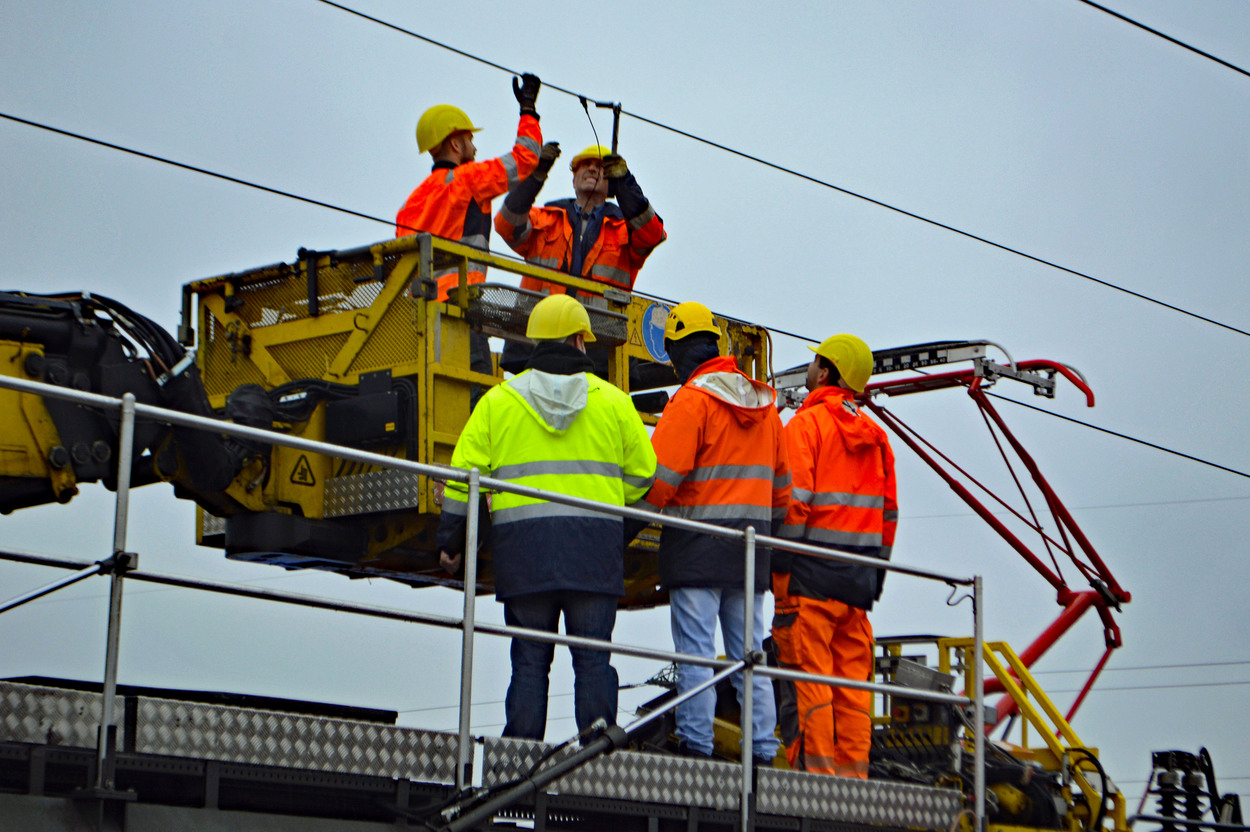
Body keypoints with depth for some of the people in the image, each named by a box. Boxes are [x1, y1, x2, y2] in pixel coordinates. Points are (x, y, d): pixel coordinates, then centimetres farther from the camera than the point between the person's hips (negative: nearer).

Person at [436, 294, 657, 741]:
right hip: (593, 548, 0)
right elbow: (641, 472, 10)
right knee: (592, 658, 2)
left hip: (522, 544, 0)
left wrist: (451, 540, 13)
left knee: (530, 659, 4)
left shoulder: (498, 400, 7)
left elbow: (465, 474, 5)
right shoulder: (612, 401, 7)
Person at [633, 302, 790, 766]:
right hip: (751, 548, 7)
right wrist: (770, 529, 27)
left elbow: (661, 475, -15)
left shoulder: (692, 401, -10)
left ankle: (696, 745, -7)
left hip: (697, 543, -7)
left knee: (695, 652, -5)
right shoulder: (764, 403, 14)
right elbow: (781, 482, 18)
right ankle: (762, 751, 7)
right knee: (749, 653, 9)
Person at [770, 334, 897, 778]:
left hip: (813, 569, -7)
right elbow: (889, 512, 16)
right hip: (860, 574, 7)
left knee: (807, 675, -7)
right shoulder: (874, 435, 16)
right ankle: (852, 771, 6)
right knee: (853, 681, 7)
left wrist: (780, 575, -11)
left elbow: (793, 501, -14)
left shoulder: (806, 424, -6)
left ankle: (813, 766, -11)